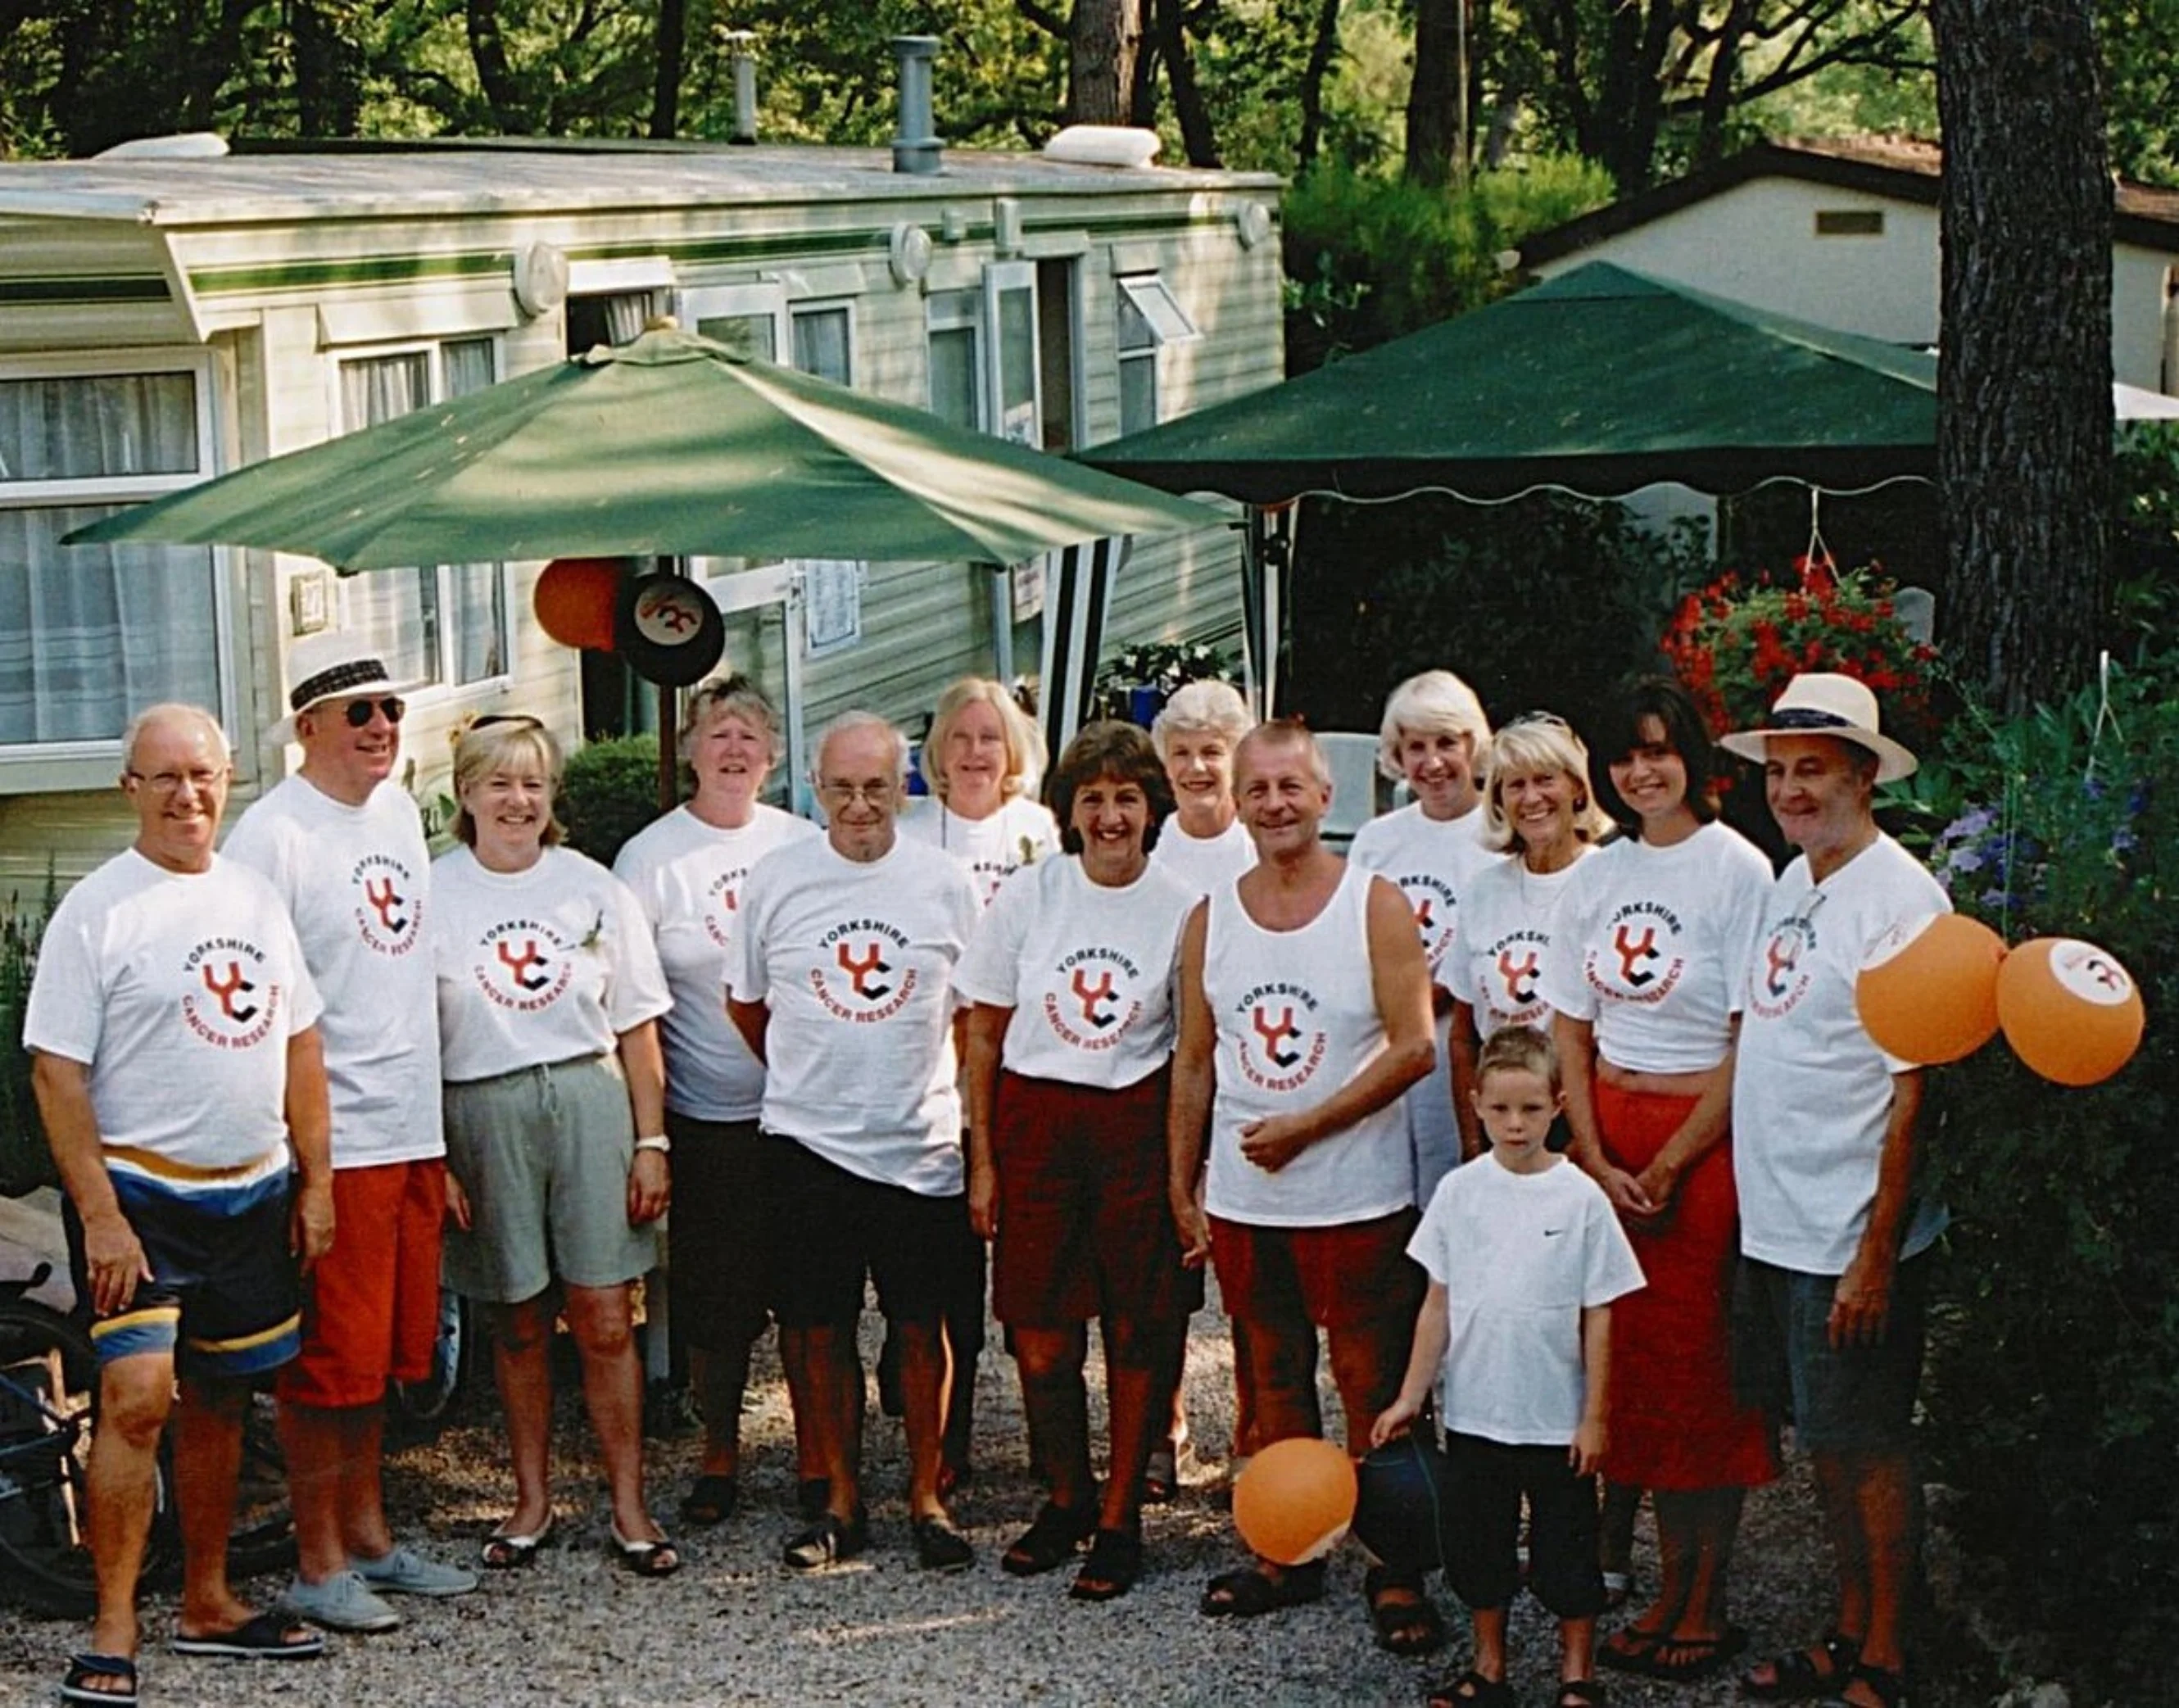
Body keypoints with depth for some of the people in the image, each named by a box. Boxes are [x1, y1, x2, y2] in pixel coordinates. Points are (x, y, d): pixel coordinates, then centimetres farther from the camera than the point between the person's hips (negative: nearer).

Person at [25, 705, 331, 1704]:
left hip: (252, 1196, 6)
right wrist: (100, 1215, -17)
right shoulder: (97, 909, -8)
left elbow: (300, 1045, 15)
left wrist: (316, 1181, 11)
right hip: (139, 1194, -6)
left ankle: (208, 1604, 26)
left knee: (219, 1400, 13)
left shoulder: (255, 899, 10)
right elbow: (56, 1070, -12)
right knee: (137, 1398, -14)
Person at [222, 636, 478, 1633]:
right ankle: (318, 1564, 9)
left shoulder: (400, 810, 13)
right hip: (328, 1141, -8)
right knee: (328, 1360, -1)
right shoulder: (273, 835, -12)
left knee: (385, 1350, 15)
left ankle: (368, 1538, 27)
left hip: (411, 1131, 8)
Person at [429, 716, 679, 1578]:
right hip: (483, 1114, 0)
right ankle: (532, 1500, 21)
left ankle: (629, 1506, 6)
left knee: (605, 1319, -2)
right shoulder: (431, 895, 2)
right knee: (519, 1322, 8)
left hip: (589, 1102, 0)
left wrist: (651, 1140, 3)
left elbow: (636, 1025, 9)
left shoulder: (592, 887, 6)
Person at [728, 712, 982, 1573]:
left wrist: (950, 1092, 8)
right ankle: (841, 1499, 17)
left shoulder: (946, 883, 2)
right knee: (817, 1328, 4)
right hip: (807, 1144, 0)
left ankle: (927, 1496, 18)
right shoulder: (775, 879, 1)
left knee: (922, 1327, 5)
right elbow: (745, 1003, 13)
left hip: (923, 1147, 0)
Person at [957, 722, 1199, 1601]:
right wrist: (982, 1158, 3)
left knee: (1138, 1329, 3)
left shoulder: (1181, 909, -2)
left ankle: (1119, 1518, 17)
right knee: (1040, 1335, 3)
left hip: (1139, 1125, -1)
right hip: (1035, 1122, 1)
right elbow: (984, 1033, 5)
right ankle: (1065, 1499, 24)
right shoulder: (1029, 895, 1)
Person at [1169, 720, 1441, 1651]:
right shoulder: (1210, 918, 7)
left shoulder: (1376, 905, -6)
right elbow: (1194, 1062, 11)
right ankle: (1287, 1554, 25)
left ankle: (1395, 1572, 8)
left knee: (1376, 1389, 0)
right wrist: (1181, 1187, 9)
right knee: (1274, 1383, 14)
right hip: (1242, 1200, 4)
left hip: (1358, 1198, -4)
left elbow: (1413, 1047, -11)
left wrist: (1305, 1126, -15)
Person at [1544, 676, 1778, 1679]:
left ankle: (1705, 1605, 6)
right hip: (1604, 1139, 5)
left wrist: (1667, 1168, -12)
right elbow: (1570, 1031, 10)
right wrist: (1598, 1165, -2)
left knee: (1699, 1368, -2)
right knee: (1627, 1354, 6)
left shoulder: (1738, 869, -7)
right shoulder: (1598, 875, 9)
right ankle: (1669, 1587, 15)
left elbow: (1751, 1044, -11)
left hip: (1704, 1142, -5)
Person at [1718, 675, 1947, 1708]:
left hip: (1850, 1238, -8)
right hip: (1773, 1224, 8)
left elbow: (1912, 1091, -16)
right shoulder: (1790, 884, 11)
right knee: (1824, 1445, 16)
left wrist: (1875, 1255, -18)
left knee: (1869, 1449, 2)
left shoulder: (1901, 899, -14)